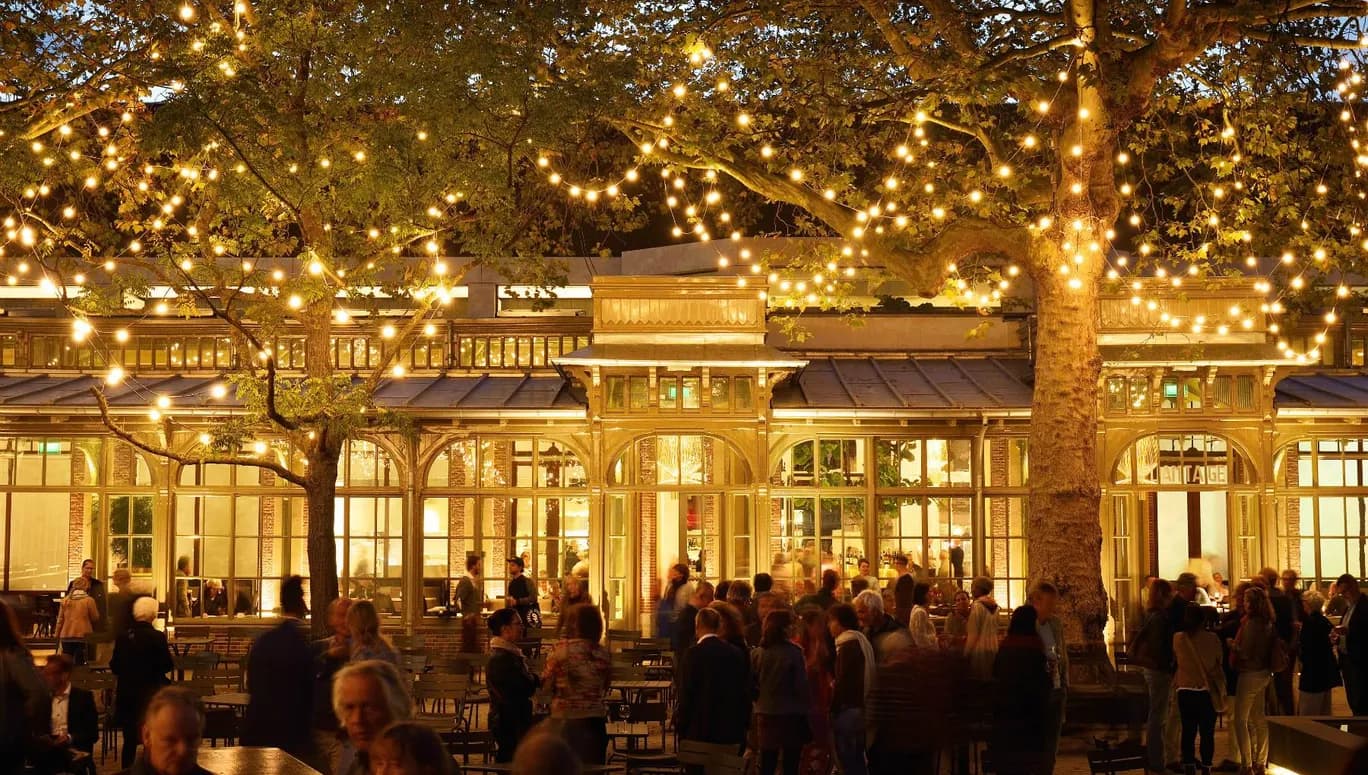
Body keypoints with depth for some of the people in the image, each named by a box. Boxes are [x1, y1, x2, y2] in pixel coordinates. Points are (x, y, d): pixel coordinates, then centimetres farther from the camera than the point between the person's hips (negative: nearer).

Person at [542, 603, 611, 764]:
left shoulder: (561, 650, -11)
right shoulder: (603, 653, -1)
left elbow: (547, 682, -6)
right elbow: (605, 687, 9)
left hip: (565, 719, -3)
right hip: (595, 719, 3)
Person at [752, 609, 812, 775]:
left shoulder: (757, 653, -1)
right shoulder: (794, 653, -13)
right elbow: (802, 686, -12)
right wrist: (806, 711, -3)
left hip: (766, 714, 4)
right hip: (791, 714, -3)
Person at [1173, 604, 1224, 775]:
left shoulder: (1178, 638, -7)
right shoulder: (1212, 639, -10)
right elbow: (1218, 663, 1)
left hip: (1185, 690, 1)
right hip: (1206, 691, -1)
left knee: (1188, 731, 8)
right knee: (1207, 732, 6)